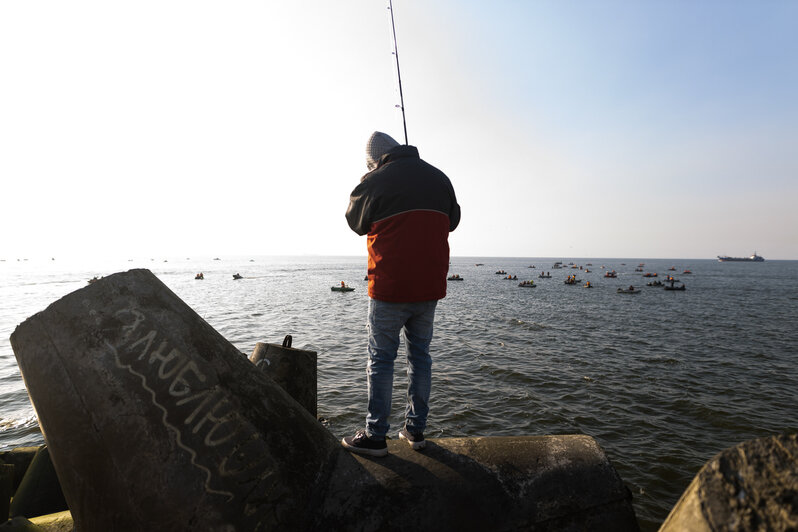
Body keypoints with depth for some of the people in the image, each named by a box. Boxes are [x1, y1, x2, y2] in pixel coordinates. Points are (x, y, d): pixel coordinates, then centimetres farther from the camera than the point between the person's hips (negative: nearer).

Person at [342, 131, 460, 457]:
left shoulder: (373, 182, -8)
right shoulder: (439, 177, 7)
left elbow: (356, 223, 7)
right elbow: (452, 221, 20)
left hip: (390, 287, -5)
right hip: (430, 286, 5)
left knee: (381, 358, 5)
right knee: (420, 354, 14)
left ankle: (375, 436, 14)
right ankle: (415, 430, 24)